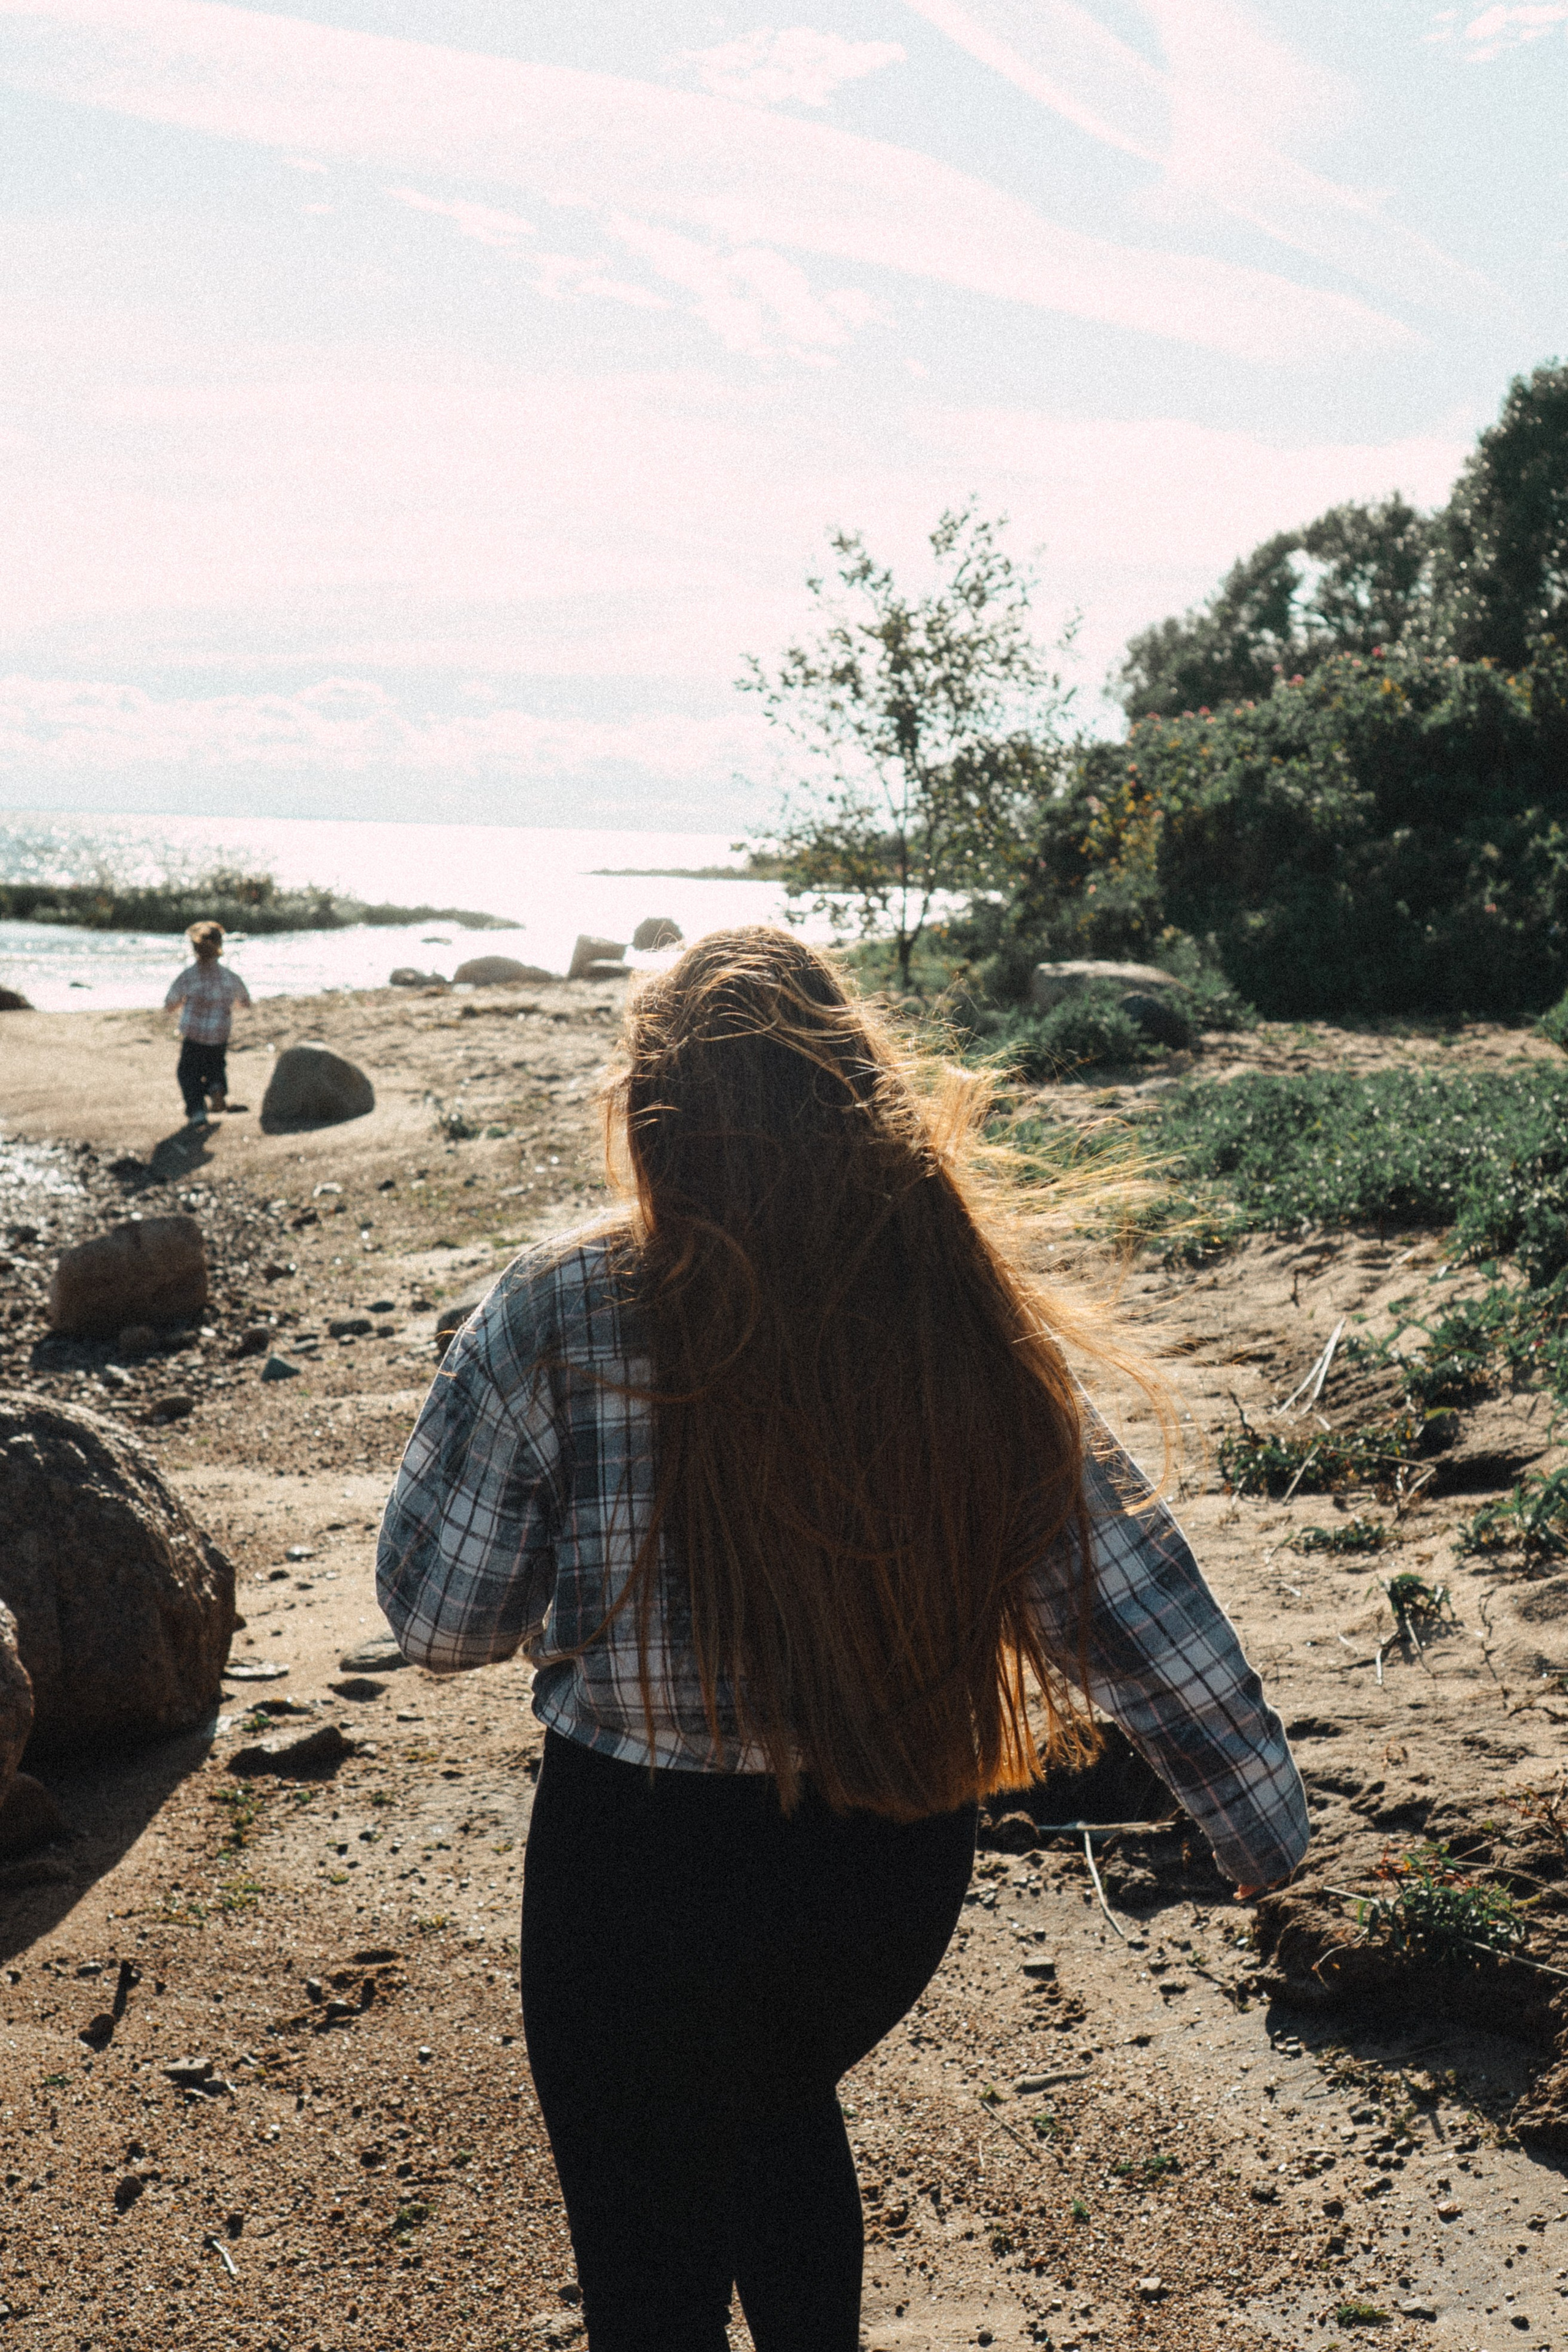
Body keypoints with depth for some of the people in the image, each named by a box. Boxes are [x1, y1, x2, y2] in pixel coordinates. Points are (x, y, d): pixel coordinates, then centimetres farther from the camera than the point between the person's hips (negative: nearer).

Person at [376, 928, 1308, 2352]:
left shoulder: (560, 1319, -19)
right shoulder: (960, 1322, -11)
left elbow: (439, 1618, -10)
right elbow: (1134, 1607, -5)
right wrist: (1265, 1828, 7)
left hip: (646, 1866, -3)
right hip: (903, 1864, 4)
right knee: (782, 2102, 35)